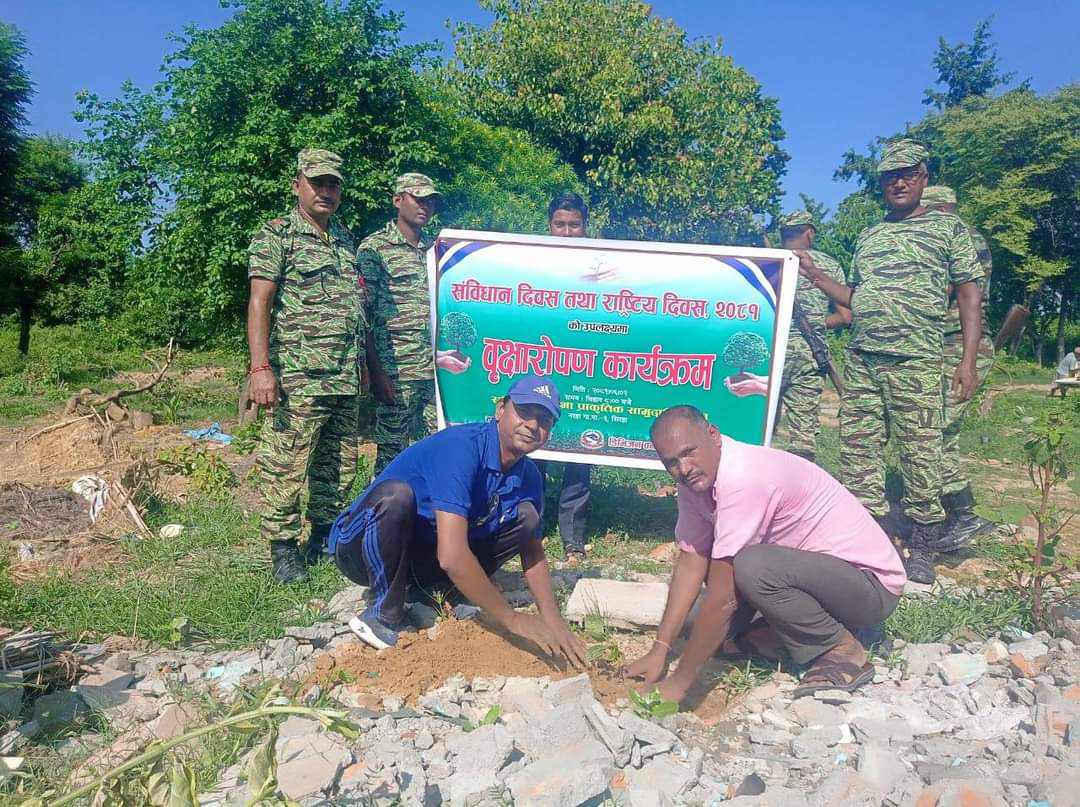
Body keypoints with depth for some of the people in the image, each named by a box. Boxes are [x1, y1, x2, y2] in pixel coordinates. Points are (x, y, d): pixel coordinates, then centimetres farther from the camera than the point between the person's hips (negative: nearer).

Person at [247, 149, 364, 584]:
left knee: (339, 467, 12)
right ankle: (283, 550, 10)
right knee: (286, 466, -4)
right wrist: (260, 367, -20)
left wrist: (365, 364, 18)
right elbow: (259, 302, -10)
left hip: (345, 381, 7)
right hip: (298, 380, -7)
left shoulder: (344, 239, 18)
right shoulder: (276, 235, -1)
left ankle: (323, 538, 27)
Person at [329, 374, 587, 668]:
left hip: (421, 559, 6)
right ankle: (385, 615, -15)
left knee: (525, 516, -6)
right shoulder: (461, 447, -29)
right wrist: (512, 619, -27)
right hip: (360, 549, -6)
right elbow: (451, 555, -36)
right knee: (396, 494, -37)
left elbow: (533, 554, 5)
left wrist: (553, 622, -10)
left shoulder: (528, 476, -4)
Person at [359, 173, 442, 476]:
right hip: (395, 371, -5)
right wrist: (376, 371, -13)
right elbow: (363, 314, -7)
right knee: (391, 451, 2)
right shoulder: (374, 248, -2)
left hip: (436, 371, 5)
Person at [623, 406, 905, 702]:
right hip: (814, 564, 8)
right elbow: (691, 563, -1)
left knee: (752, 568, -32)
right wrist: (659, 651, -7)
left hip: (871, 581, -8)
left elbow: (723, 597, -28)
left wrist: (679, 682, -20)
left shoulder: (744, 478, -31)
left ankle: (844, 651, -8)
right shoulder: (697, 476, -4)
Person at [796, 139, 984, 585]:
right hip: (860, 360, 5)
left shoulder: (949, 227, 6)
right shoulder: (868, 236, 21)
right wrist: (813, 273, 15)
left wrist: (968, 360, -8)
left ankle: (922, 549, 8)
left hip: (917, 363, -5)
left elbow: (969, 295, 1)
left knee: (920, 454, -4)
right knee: (857, 449, 4)